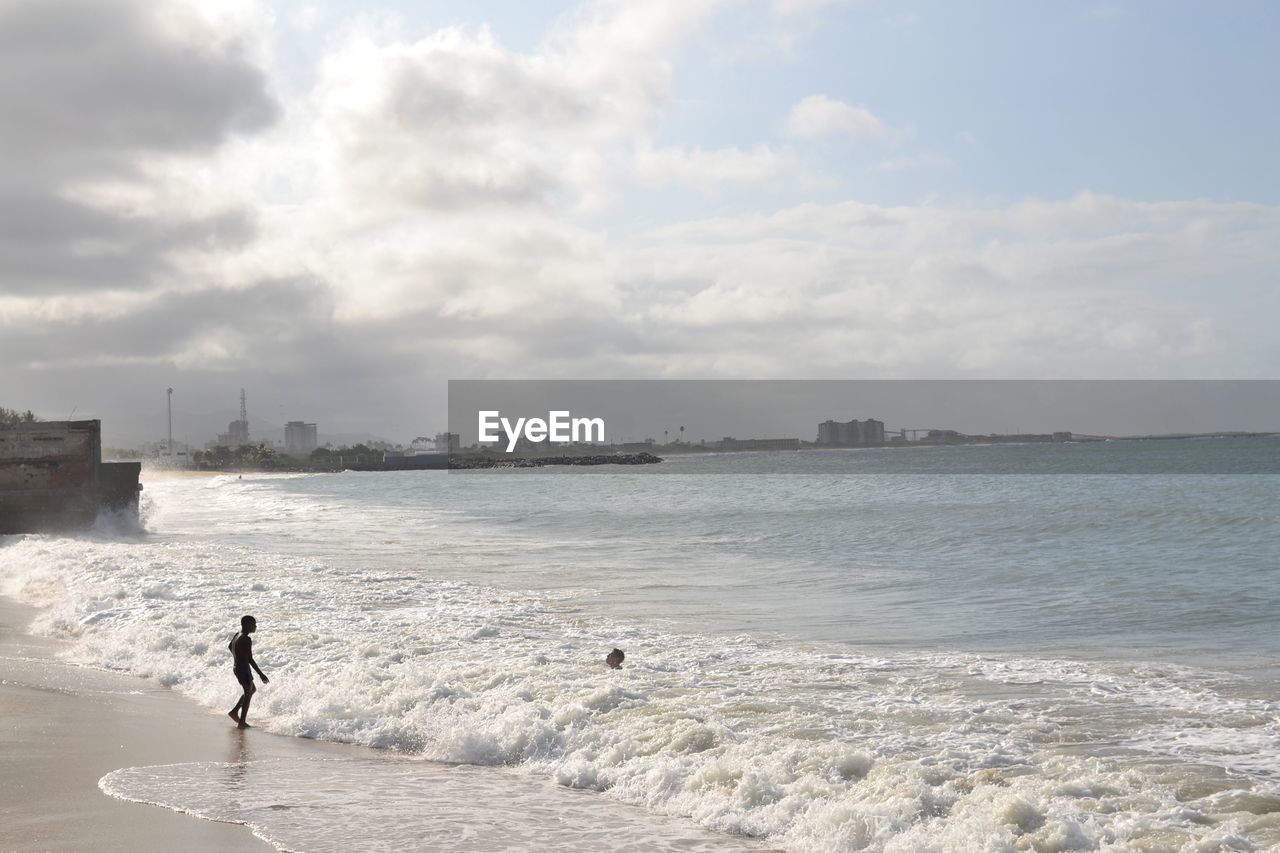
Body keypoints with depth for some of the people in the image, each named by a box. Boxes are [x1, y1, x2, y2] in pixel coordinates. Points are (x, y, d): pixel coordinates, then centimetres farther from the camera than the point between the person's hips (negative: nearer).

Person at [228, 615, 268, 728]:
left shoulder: (237, 635, 5)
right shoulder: (246, 640, -23)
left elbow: (229, 646, 24)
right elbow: (250, 659, -26)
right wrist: (261, 674, -23)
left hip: (236, 667, 9)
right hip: (243, 669, -9)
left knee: (252, 690, 23)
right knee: (248, 694, 3)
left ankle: (234, 711, 24)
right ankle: (242, 722, 7)